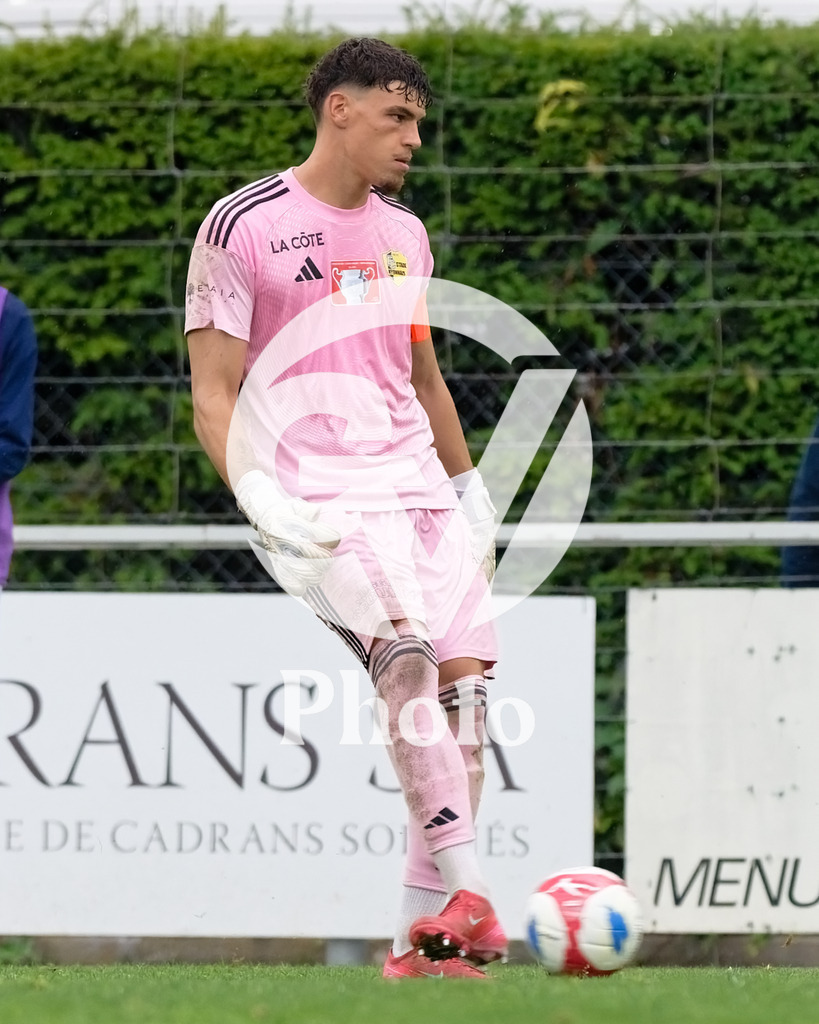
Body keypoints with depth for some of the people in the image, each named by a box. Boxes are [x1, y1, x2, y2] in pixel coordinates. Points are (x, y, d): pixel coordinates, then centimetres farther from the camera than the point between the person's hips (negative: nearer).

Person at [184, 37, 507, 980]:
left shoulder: (403, 234, 18)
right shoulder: (243, 227, -2)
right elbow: (213, 394, -4)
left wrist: (472, 494, 25)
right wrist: (260, 501, -17)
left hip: (419, 487, 7)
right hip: (321, 502, -7)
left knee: (464, 679, -6)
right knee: (407, 652, -27)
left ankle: (422, 939, -1)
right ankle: (468, 894, -34)